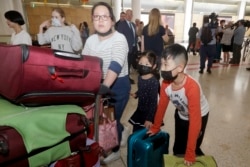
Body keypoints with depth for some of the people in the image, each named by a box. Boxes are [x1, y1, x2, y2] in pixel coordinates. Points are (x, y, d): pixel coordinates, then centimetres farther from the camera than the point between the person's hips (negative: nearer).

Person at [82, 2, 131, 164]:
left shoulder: (119, 38, -18)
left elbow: (116, 65, -32)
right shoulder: (91, 40, 2)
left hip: (118, 85, -6)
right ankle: (122, 130, 51)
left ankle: (115, 151, 36)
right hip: (98, 84, 6)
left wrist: (104, 86, -45)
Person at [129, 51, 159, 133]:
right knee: (135, 132, 20)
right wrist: (136, 94, -3)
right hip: (140, 110, 7)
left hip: (149, 112, -7)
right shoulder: (140, 77, -4)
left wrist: (149, 119, -22)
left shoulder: (154, 82, -25)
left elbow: (153, 102, -23)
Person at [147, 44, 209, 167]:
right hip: (181, 115, 5)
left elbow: (195, 120, -36)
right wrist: (155, 127, 3)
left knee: (193, 150, 6)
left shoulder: (192, 87, -41)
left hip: (199, 117, -4)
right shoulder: (165, 83, -24)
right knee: (177, 149, 15)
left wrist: (190, 154, -31)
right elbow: (162, 106, -8)